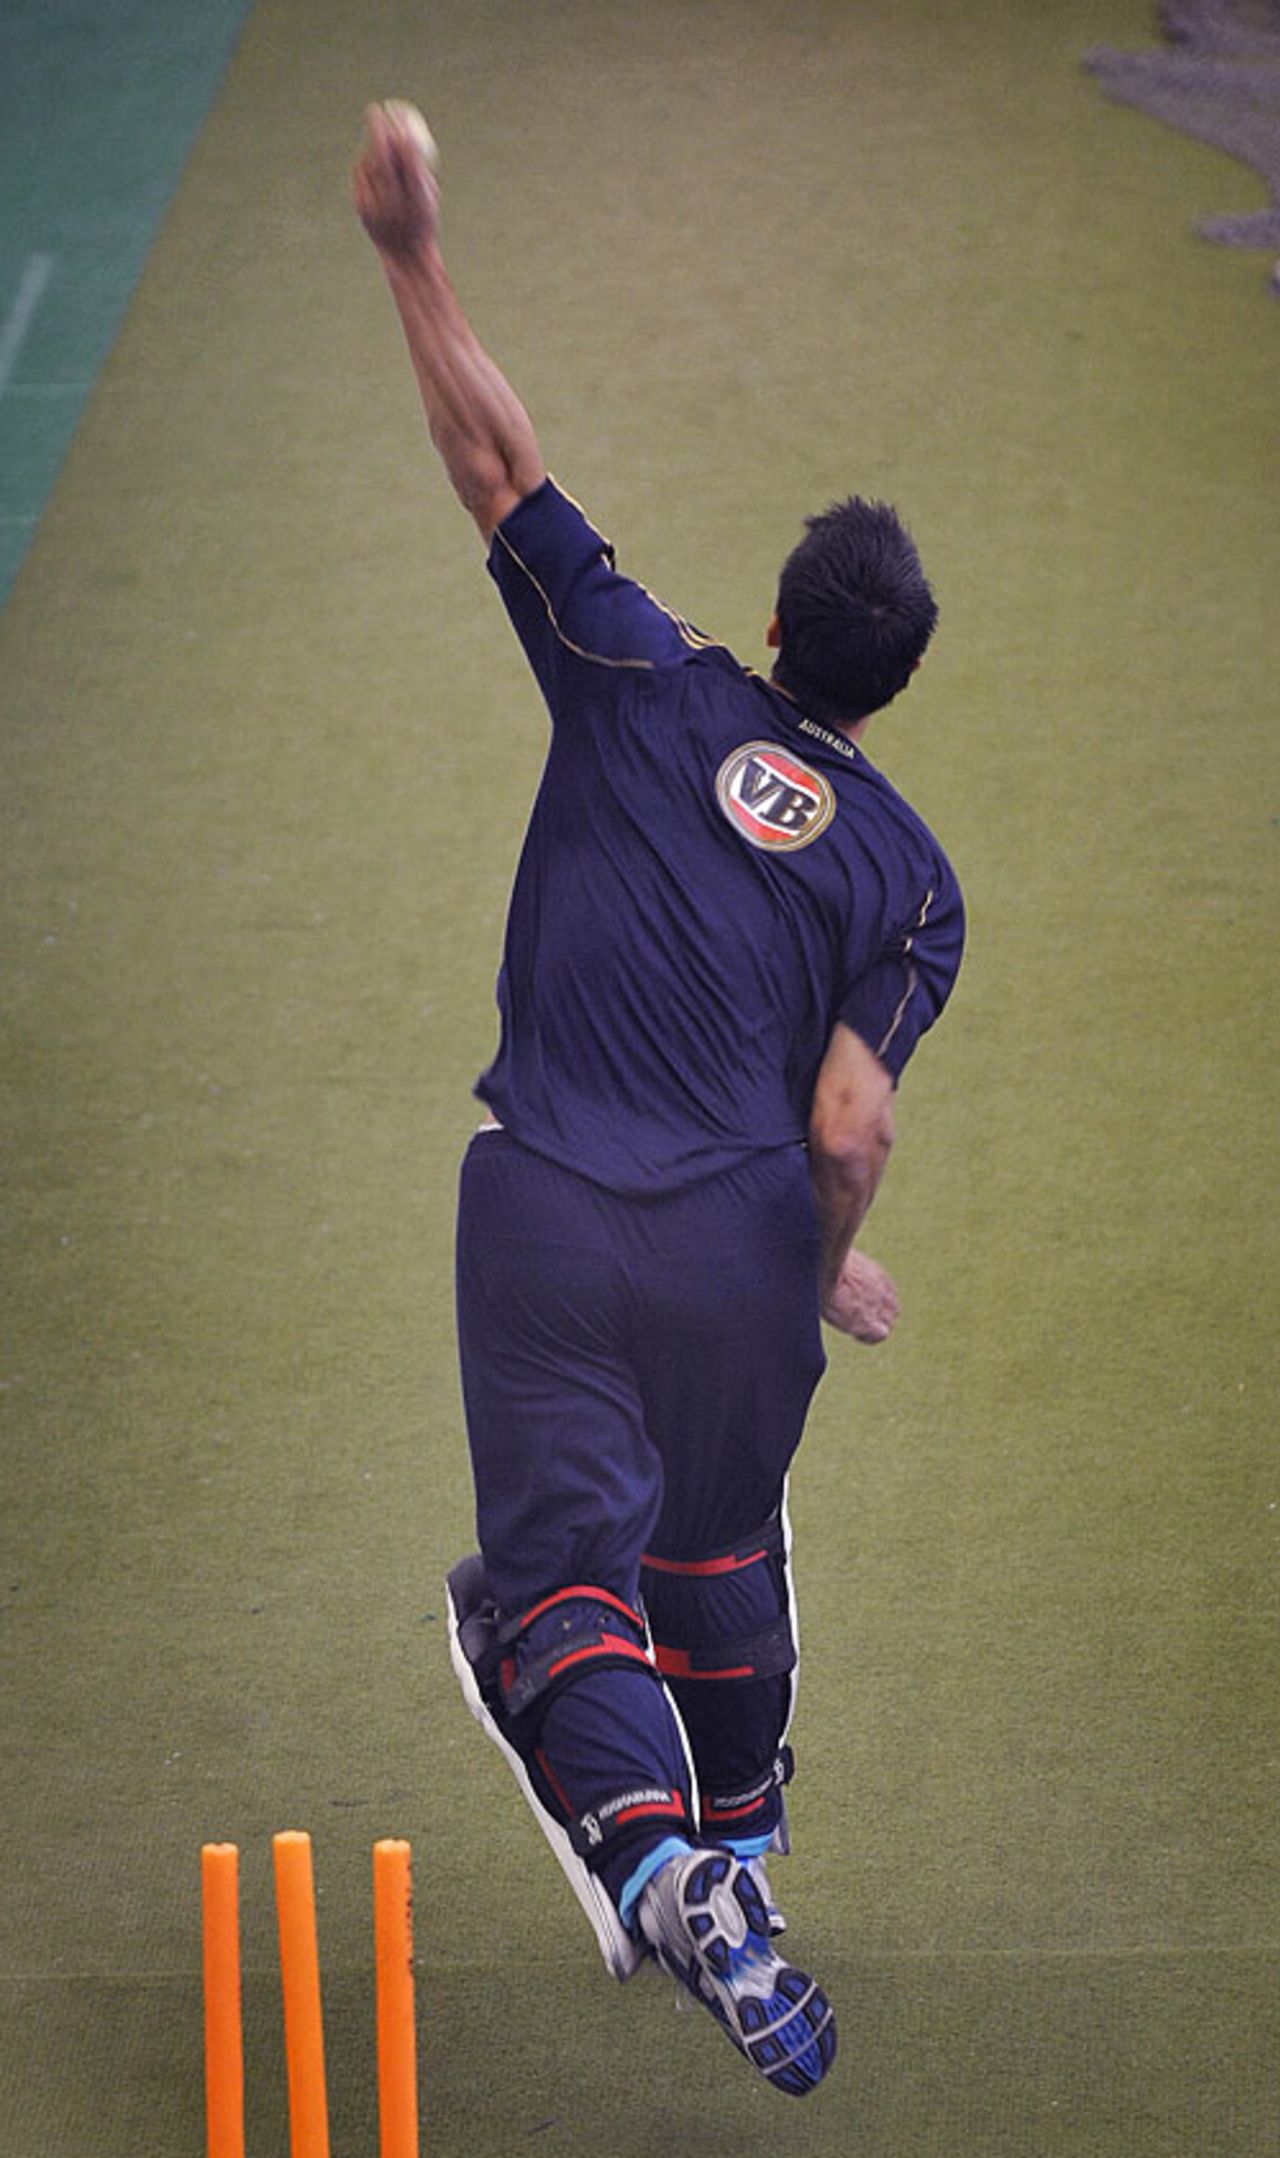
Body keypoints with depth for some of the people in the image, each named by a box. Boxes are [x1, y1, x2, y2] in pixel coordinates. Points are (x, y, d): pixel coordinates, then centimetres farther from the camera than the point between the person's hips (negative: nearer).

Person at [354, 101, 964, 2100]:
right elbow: (851, 1132, -7)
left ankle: (655, 1853, -25)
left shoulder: (650, 688, 0)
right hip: (743, 1236, 2)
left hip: (547, 1216, -2)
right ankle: (735, 1851, 40)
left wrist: (418, 258, 6)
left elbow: (500, 470, 0)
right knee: (720, 1554, 24)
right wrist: (831, 1269, 12)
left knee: (567, 1551, -2)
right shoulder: (910, 877, 1)